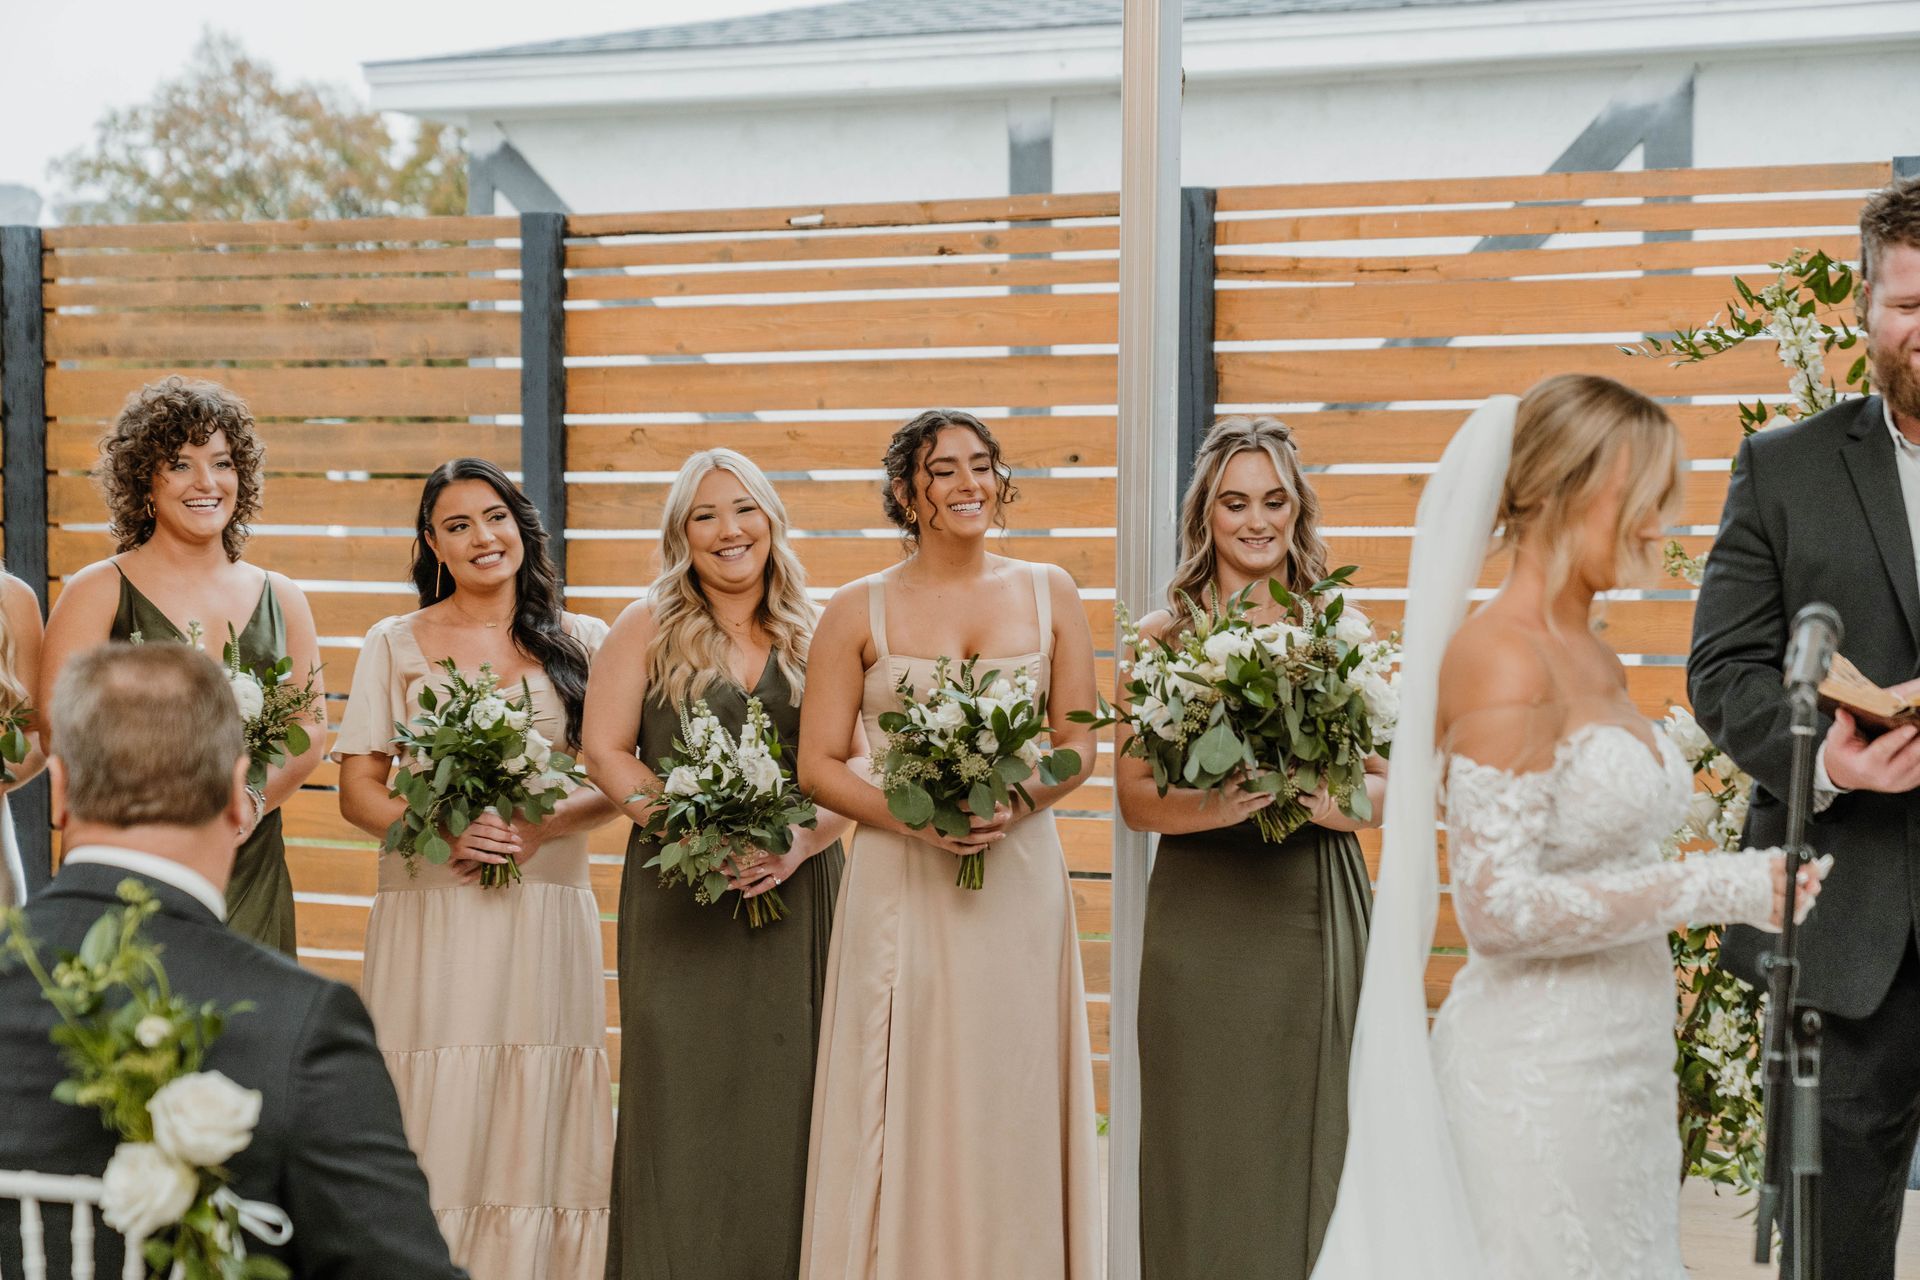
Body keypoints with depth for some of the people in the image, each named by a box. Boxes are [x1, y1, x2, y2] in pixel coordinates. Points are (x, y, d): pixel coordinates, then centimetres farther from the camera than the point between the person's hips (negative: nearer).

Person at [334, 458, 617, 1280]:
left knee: (537, 1127, -1)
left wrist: (540, 829, -12)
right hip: (430, 917, -1)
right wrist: (444, 834, -13)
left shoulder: (579, 643, 10)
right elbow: (358, 791, 4)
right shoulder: (396, 645, 8)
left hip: (547, 913, 1)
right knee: (433, 1128, -5)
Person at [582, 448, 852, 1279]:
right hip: (678, 895, -1)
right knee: (681, 1099, -4)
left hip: (795, 889, 2)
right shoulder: (648, 628, 4)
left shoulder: (813, 637, 8)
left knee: (784, 1096, 0)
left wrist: (802, 841, -14)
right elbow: (605, 750, -1)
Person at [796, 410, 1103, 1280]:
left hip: (1019, 876, 2)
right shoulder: (858, 611, 2)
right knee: (904, 1111, -1)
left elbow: (1079, 744, 9)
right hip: (901, 885, -1)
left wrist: (1018, 802, -10)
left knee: (1012, 1106, 2)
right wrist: (912, 817, -14)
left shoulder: (1049, 595, 8)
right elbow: (819, 764, 2)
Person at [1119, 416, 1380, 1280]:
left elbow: (1386, 786, 6)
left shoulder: (1342, 632, 7)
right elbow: (1134, 795, 2)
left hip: (1315, 916, 1)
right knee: (1206, 1151, 1)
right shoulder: (1163, 635, 4)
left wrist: (1322, 799, -14)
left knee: (1310, 1139, 2)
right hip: (1201, 922, -1)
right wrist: (1212, 806, -17)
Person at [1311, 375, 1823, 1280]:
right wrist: (1716, 888, -18)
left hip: (1620, 1063, 9)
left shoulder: (1596, 662, 13)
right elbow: (1499, 907, -20)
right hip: (1536, 1076, -9)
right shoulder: (1502, 660, -15)